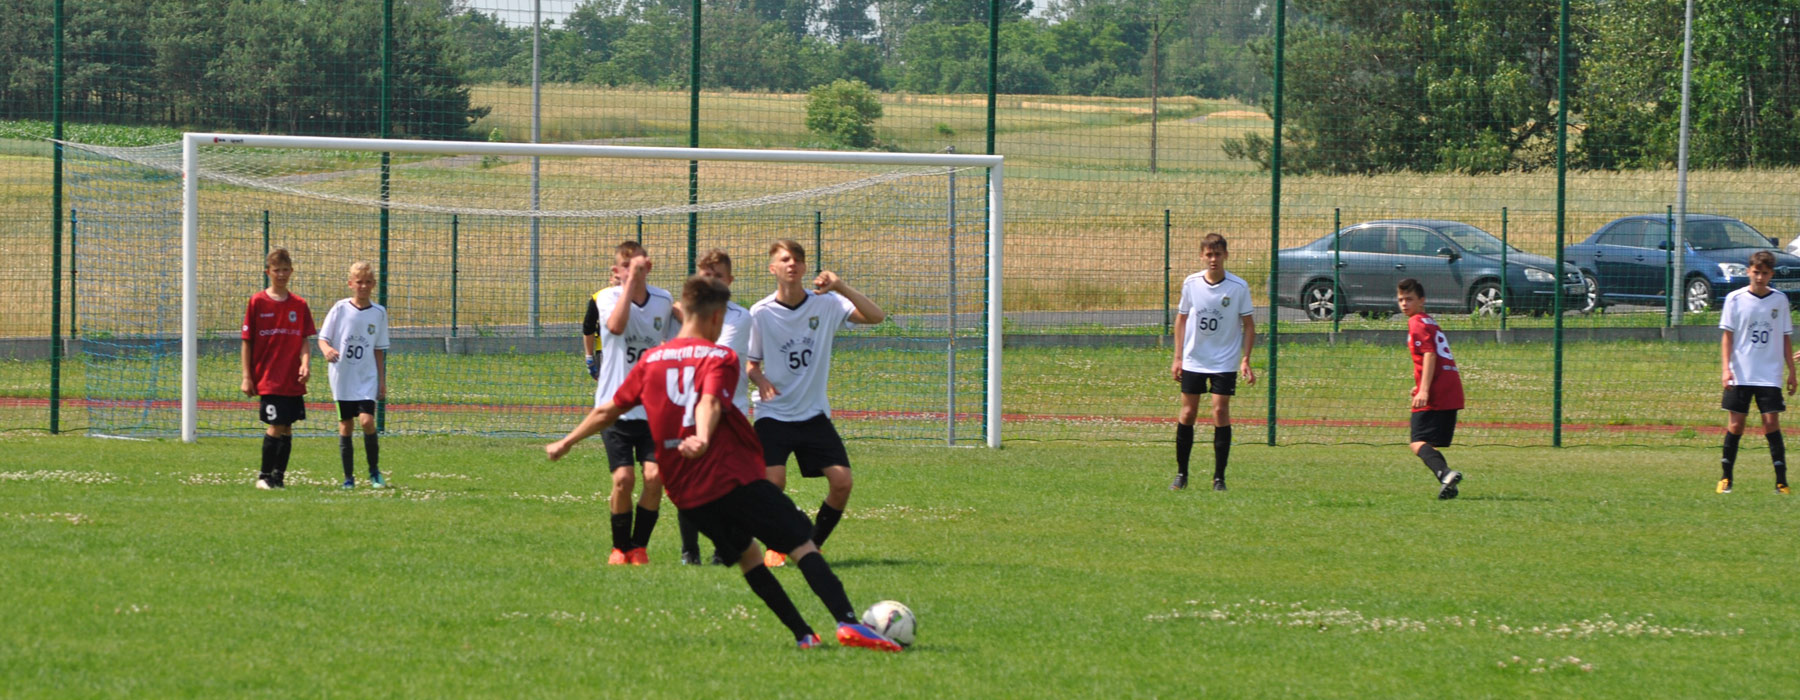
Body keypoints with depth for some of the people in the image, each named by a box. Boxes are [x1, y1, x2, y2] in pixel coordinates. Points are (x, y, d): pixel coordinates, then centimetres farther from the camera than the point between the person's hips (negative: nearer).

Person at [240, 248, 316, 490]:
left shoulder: (299, 305, 8)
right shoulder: (257, 302, -1)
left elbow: (304, 341, 9)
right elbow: (247, 342, 0)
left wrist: (305, 364, -10)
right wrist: (247, 377, -3)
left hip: (293, 379, 4)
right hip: (268, 378, -4)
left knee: (287, 427, 6)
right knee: (276, 426, -11)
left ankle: (279, 476, 15)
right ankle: (265, 476, 3)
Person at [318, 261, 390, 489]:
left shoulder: (379, 313, 5)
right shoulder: (340, 309, -1)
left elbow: (379, 351, 11)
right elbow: (323, 338, 0)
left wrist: (382, 381, 9)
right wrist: (327, 350, -23)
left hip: (367, 378, 0)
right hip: (342, 377, 0)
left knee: (367, 421, -14)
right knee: (345, 425, 2)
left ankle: (374, 471, 2)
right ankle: (348, 477, 11)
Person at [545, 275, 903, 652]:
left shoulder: (651, 361, 13)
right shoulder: (719, 357, -2)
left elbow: (608, 411, 20)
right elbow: (710, 403, -22)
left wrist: (565, 444, 33)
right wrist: (702, 440, -39)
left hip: (686, 493, 6)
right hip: (733, 476, -6)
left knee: (747, 554, 21)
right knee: (802, 545, -5)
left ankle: (804, 635, 15)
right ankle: (848, 622, -21)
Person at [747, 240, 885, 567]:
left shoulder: (826, 304, -2)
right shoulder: (760, 313, -5)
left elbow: (876, 316, -12)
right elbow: (751, 363, 5)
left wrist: (842, 287, -26)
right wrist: (759, 379, -19)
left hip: (814, 414, 2)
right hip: (773, 414, -2)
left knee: (842, 481, -11)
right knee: (773, 482, -21)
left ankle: (813, 546, 11)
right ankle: (777, 548, 4)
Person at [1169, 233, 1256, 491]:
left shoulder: (1239, 287, -8)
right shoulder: (1191, 283, -1)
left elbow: (1248, 325, -1)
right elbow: (1181, 318, 10)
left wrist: (1245, 360, -9)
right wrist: (1177, 357, 5)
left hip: (1225, 362, -2)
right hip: (1193, 361, 2)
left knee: (1220, 413, -8)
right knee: (1187, 414, 3)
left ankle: (1219, 477, 0)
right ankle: (1181, 474, 16)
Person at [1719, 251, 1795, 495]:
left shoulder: (1779, 299, 5)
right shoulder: (1735, 299, -1)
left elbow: (1786, 337, 11)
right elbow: (1727, 335, 0)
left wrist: (1792, 372, 8)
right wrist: (1725, 368, -11)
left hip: (1770, 375, 1)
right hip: (1740, 374, -1)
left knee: (1771, 422, -6)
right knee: (1735, 424, 1)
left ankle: (1781, 481, -4)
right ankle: (1725, 478, 13)